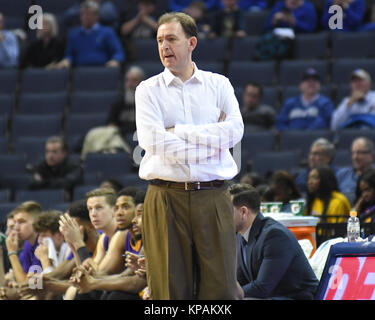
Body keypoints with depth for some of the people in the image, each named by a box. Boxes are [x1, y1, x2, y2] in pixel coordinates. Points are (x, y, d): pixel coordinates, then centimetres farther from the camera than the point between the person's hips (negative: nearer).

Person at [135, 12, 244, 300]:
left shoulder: (218, 84, 12)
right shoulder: (148, 90, 7)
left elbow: (234, 130, -5)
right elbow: (153, 143, -8)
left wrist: (178, 131, -7)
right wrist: (211, 141, -6)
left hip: (212, 198, 1)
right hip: (166, 197, -1)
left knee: (221, 285, -3)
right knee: (169, 288, -2)